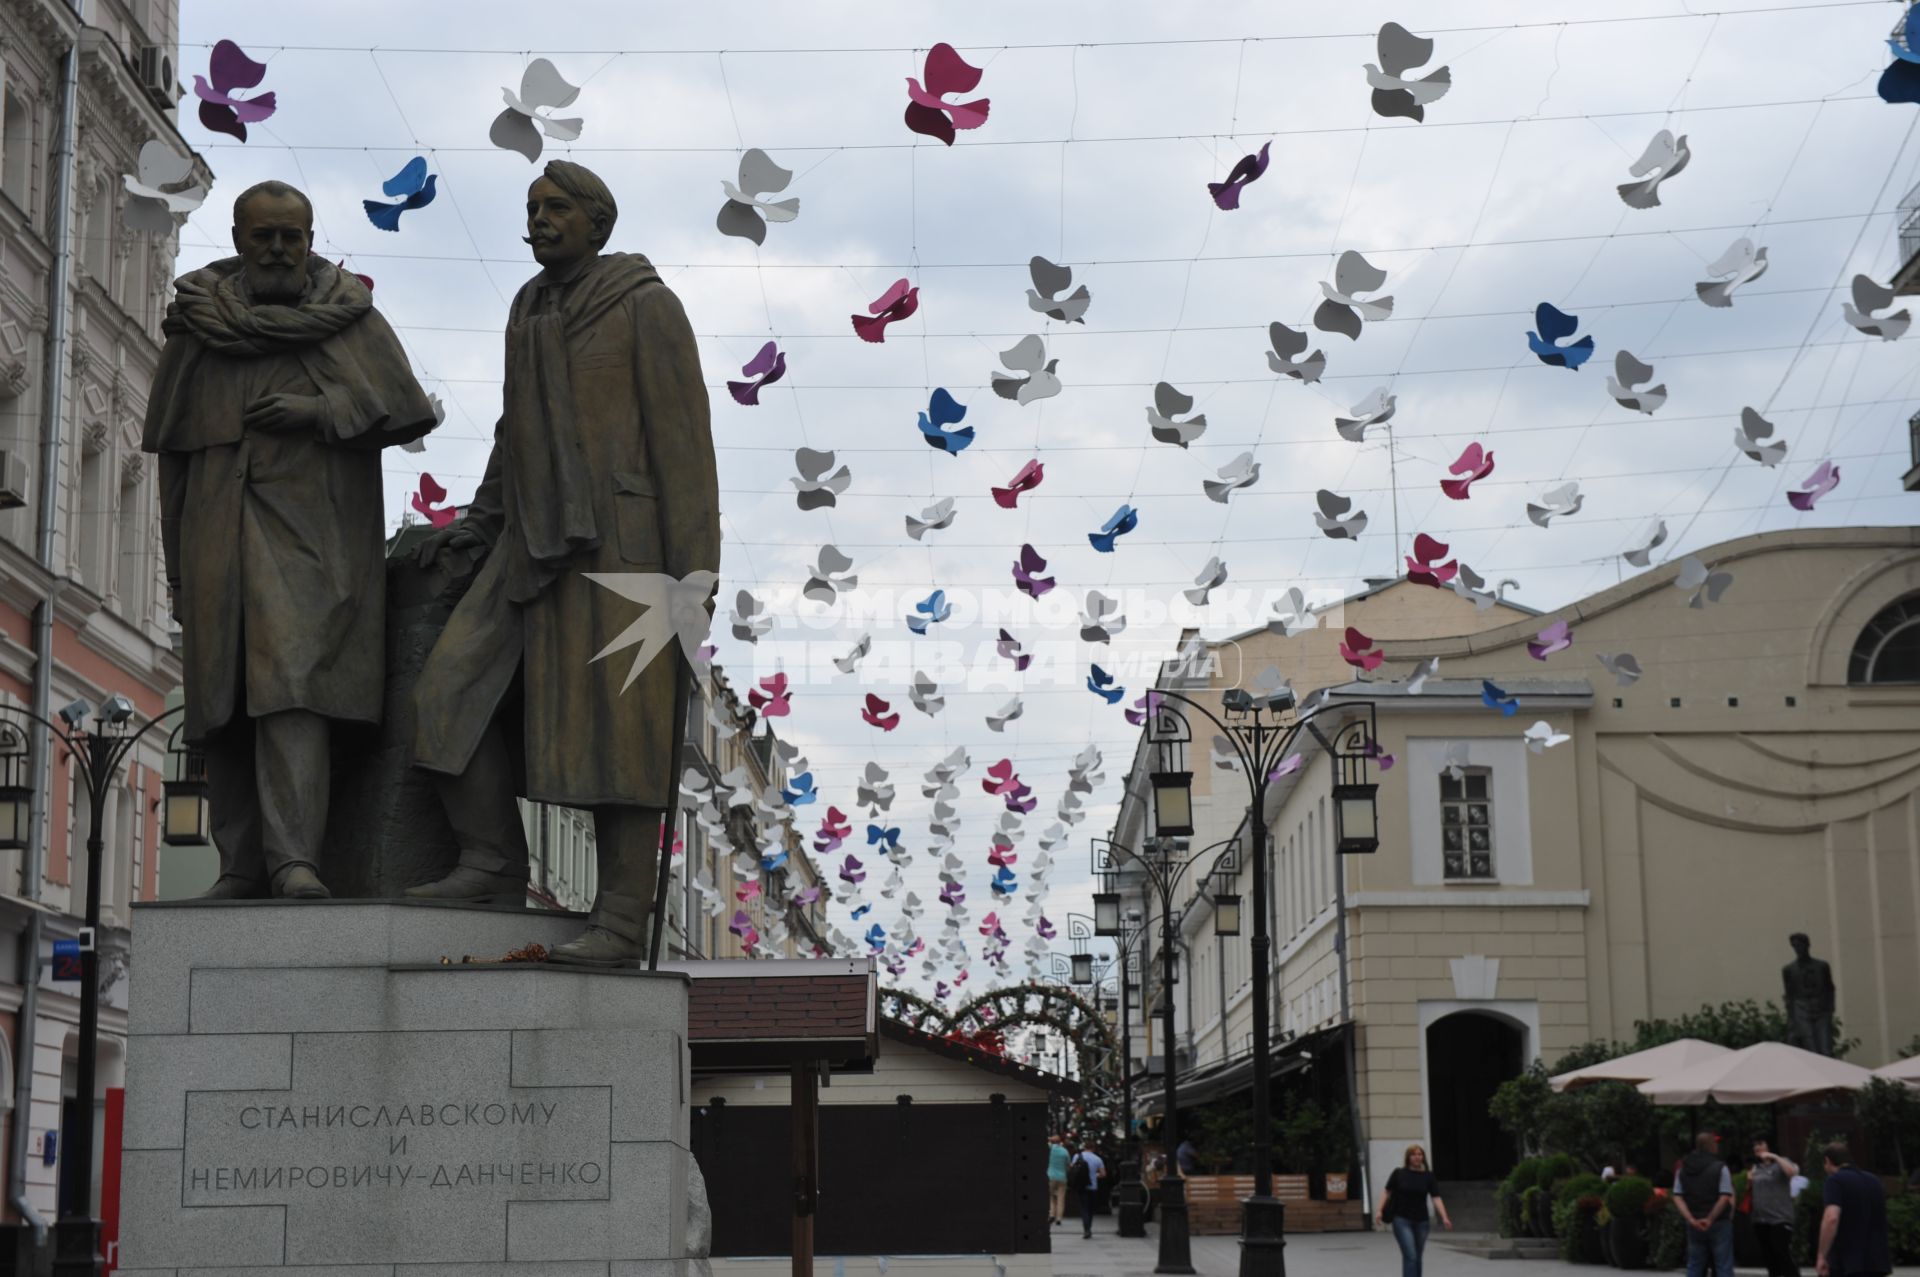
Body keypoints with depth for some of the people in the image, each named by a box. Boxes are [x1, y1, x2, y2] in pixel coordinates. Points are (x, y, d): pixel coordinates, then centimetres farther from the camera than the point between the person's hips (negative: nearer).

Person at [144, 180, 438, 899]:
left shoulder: (349, 316, 8)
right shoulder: (197, 321, 14)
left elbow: (404, 413, 3)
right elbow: (172, 447, 16)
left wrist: (321, 411, -12)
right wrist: (176, 563, 13)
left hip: (309, 533, -3)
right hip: (218, 537, 3)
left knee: (292, 681, -17)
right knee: (222, 699, 1)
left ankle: (294, 857, -23)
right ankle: (240, 865, 7)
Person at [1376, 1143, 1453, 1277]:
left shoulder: (1428, 1176, 0)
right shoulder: (1399, 1174, -3)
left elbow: (1436, 1198, -7)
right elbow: (1387, 1192, 3)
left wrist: (1444, 1218, -18)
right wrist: (1379, 1210, -7)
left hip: (1421, 1221, 3)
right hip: (1402, 1221, -3)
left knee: (1417, 1257, 13)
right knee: (1410, 1256, -14)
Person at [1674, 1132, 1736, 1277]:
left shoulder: (1682, 1169, 8)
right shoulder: (1720, 1168, -8)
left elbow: (1677, 1198, 0)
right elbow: (1725, 1198, -16)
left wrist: (1691, 1219, -8)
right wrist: (1711, 1219, -11)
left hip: (1694, 1226, 5)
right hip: (1719, 1222, -5)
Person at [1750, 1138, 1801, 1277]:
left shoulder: (1780, 1163, -3)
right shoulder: (1757, 1167, 16)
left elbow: (1793, 1172, -26)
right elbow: (1750, 1190, 25)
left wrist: (1774, 1157, -22)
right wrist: (1749, 1181, 4)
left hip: (1780, 1220, -7)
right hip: (1760, 1220, 7)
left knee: (1785, 1258, -12)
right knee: (1770, 1259, 13)